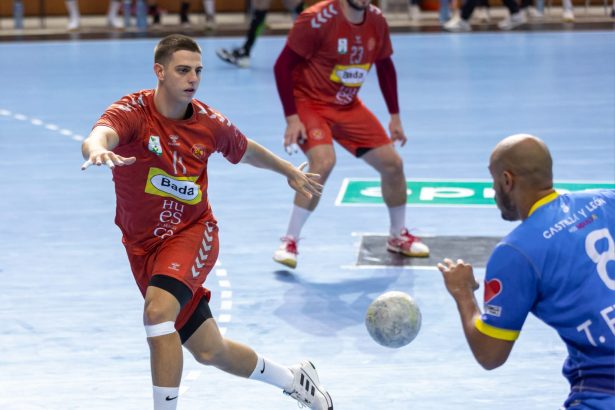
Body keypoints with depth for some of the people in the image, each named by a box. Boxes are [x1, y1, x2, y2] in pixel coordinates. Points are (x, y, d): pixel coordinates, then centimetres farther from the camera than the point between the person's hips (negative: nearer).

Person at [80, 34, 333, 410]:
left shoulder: (209, 123, -6)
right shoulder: (132, 112, -16)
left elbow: (248, 151, 17)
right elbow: (98, 137, -39)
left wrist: (291, 172, 31)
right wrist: (98, 149, -63)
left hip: (192, 233, 0)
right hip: (144, 246, 0)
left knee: (158, 310, -31)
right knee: (210, 352, 8)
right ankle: (292, 378, 34)